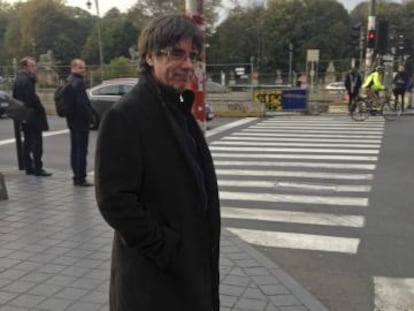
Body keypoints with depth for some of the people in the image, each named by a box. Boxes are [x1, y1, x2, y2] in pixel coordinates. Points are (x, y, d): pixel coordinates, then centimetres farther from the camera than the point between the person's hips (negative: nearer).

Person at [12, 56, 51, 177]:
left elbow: (15, 97, 19)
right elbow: (32, 98, -22)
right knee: (36, 141, -6)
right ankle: (38, 169, -5)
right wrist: (41, 109, -11)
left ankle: (28, 167, 19)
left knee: (27, 142, 14)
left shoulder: (18, 79, 14)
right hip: (32, 115, -10)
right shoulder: (27, 80, -17)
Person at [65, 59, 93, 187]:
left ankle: (77, 176, 22)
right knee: (81, 150, -4)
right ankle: (80, 178, -1)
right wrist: (88, 116, -14)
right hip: (81, 120, -10)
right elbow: (82, 102, -25)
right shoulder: (79, 83, -17)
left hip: (72, 120, 10)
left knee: (75, 149, 14)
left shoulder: (69, 81, 14)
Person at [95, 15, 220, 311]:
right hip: (151, 276, -8)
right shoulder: (125, 116, -18)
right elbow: (114, 201, -21)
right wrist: (164, 248, -17)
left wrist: (203, 251, 11)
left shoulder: (179, 111, 9)